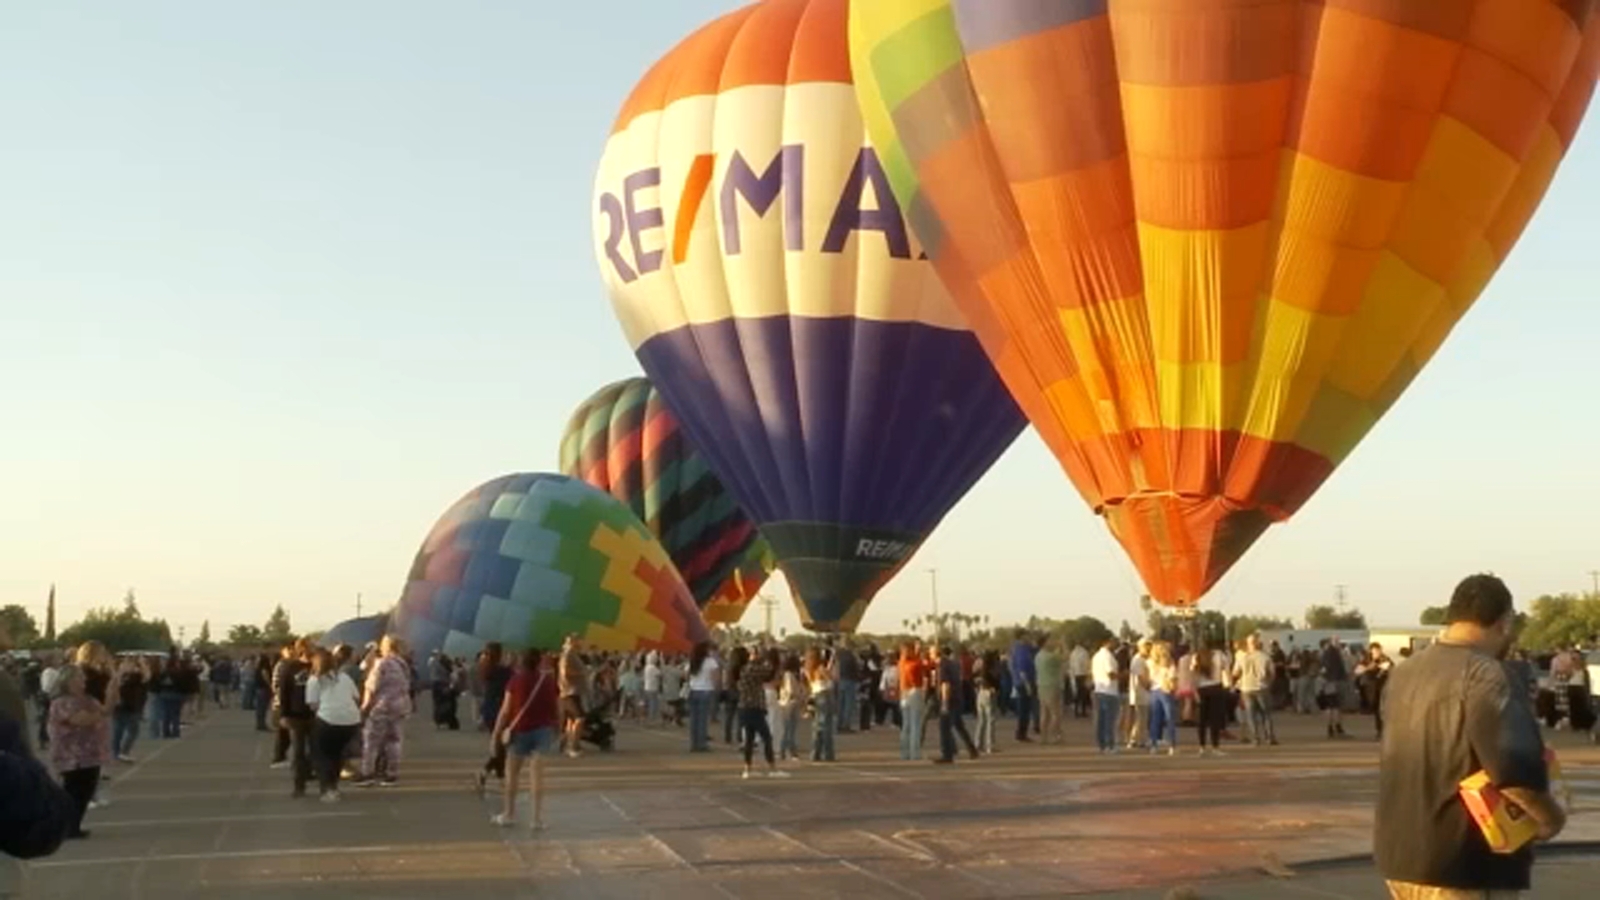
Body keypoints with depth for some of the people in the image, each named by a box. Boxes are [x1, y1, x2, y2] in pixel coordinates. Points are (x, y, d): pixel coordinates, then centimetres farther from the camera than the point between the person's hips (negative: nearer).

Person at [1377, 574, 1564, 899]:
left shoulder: (1405, 673, 10)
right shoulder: (1485, 676, -17)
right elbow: (1515, 767, -27)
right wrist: (1550, 816, -10)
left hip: (1402, 854, 8)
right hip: (1463, 865, -8)